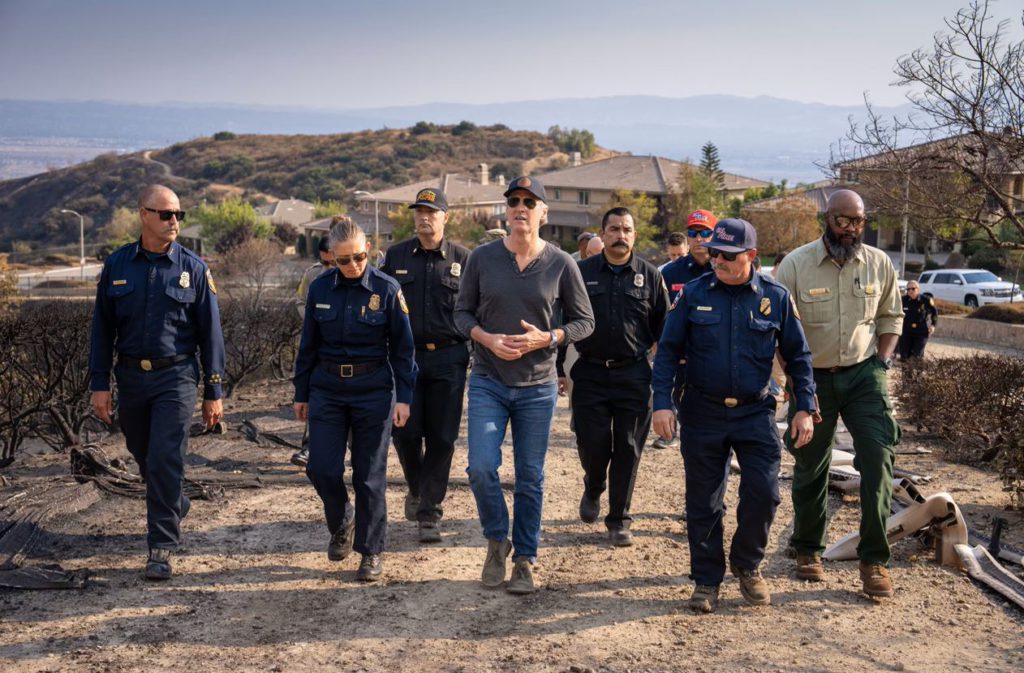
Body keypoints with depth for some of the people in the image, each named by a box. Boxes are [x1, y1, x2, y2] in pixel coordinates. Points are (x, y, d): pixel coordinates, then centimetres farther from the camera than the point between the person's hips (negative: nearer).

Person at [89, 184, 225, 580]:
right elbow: (102, 329, 6)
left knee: (165, 462, -9)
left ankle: (161, 548, 0)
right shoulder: (117, 265, 2)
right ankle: (177, 506, 44)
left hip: (175, 377, -3)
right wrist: (99, 384, 2)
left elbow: (210, 332, -1)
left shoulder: (193, 268, -3)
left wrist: (213, 392, -2)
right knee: (144, 458, 17)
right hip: (131, 377, 3)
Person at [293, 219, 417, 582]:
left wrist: (404, 397, -7)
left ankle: (371, 551, 17)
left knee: (370, 475, 3)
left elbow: (403, 347, -3)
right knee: (321, 469, 0)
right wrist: (301, 393, 11)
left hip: (373, 391, -2)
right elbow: (308, 345, 10)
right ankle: (341, 524, 30)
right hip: (327, 389, 3)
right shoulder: (320, 289, 1)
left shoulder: (387, 289, -6)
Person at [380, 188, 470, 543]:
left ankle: (429, 513, 11)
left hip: (448, 358, -1)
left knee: (441, 437, 1)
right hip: (406, 355, 1)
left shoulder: (463, 258, 3)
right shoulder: (396, 256, 8)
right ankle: (417, 490, 29)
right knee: (405, 431, 0)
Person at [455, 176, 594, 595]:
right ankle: (497, 540, 16)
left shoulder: (561, 265, -4)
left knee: (530, 478, 6)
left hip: (538, 387, 0)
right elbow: (462, 312, 6)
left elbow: (584, 321, 2)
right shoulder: (482, 258, -1)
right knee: (481, 467, -10)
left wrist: (546, 338, -15)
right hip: (488, 382, 0)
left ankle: (525, 560, 21)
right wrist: (487, 339, -14)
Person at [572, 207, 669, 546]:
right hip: (590, 374, 0)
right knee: (592, 444, 1)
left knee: (628, 450, 3)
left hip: (633, 375, 0)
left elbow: (664, 328, 8)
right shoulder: (582, 272, 3)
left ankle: (618, 521, 15)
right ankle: (593, 490, 34)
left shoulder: (650, 276, 5)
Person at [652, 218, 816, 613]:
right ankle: (706, 580, 22)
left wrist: (805, 408, 2)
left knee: (763, 492, -8)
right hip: (703, 413, 0)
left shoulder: (775, 297, -1)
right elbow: (668, 351, 0)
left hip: (756, 413, 0)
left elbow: (797, 355, 7)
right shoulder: (694, 294, -2)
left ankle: (747, 565, 19)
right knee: (703, 502, 6)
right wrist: (662, 402, -9)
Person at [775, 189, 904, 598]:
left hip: (864, 374, 2)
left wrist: (883, 359, 1)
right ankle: (807, 550, 30)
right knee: (810, 468, 10)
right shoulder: (796, 264, -9)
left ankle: (874, 559, 0)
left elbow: (891, 316, 14)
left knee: (878, 458, -11)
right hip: (813, 378, -1)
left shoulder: (879, 264, 0)